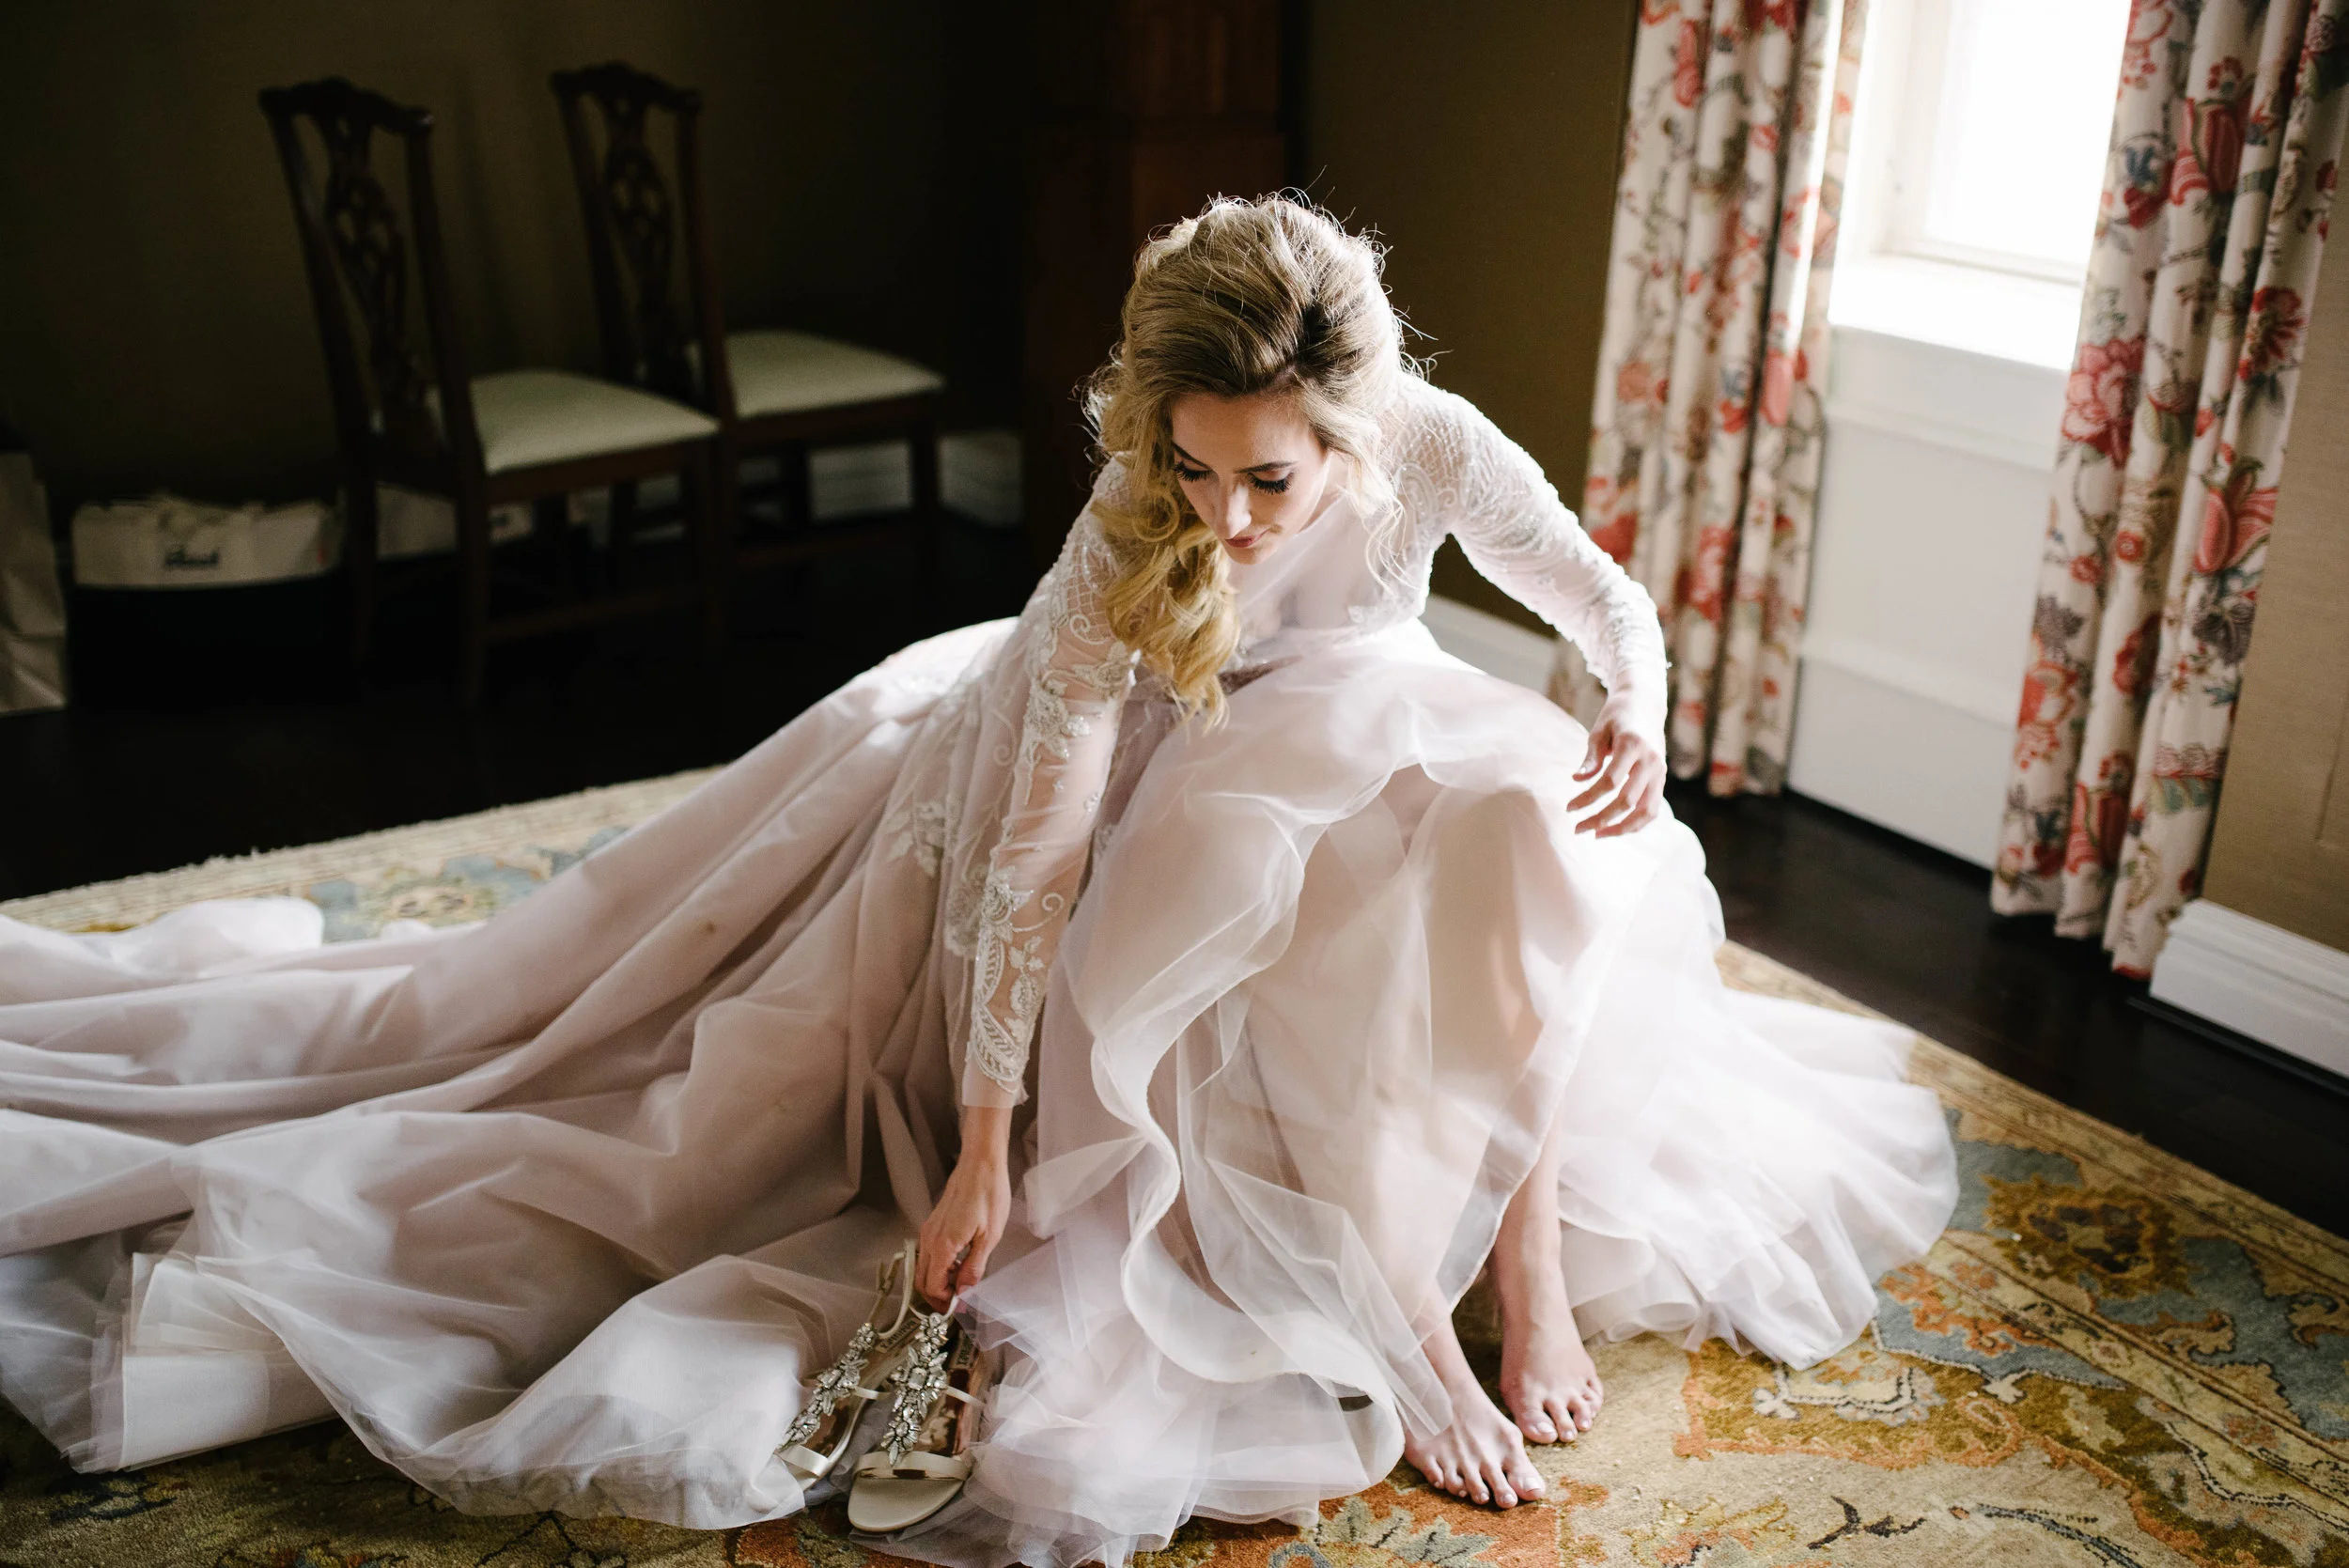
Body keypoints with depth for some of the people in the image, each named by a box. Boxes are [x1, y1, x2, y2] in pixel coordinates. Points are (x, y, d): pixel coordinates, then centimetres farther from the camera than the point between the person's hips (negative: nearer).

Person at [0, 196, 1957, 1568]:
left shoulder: (1437, 447, -29)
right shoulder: (1123, 544, -35)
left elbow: (1614, 604, -10)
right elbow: (1039, 846, -34)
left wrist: (1634, 727, -31)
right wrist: (985, 1148, -33)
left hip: (1361, 751, 1)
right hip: (1135, 763, -1)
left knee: (1532, 827, -26)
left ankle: (1523, 1233, -15)